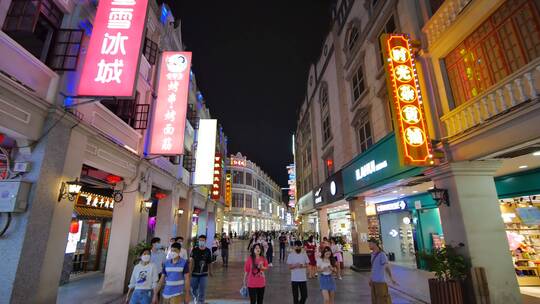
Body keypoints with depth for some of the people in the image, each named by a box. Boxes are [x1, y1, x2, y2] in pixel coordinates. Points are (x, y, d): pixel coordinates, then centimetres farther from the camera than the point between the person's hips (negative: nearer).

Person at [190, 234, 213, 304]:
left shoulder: (208, 251, -5)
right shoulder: (194, 249, -10)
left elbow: (209, 262, 5)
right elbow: (191, 260, -17)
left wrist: (210, 271, 15)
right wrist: (190, 271, -29)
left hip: (204, 274, 0)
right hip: (195, 273, 0)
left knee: (202, 291, -1)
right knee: (193, 290, 17)